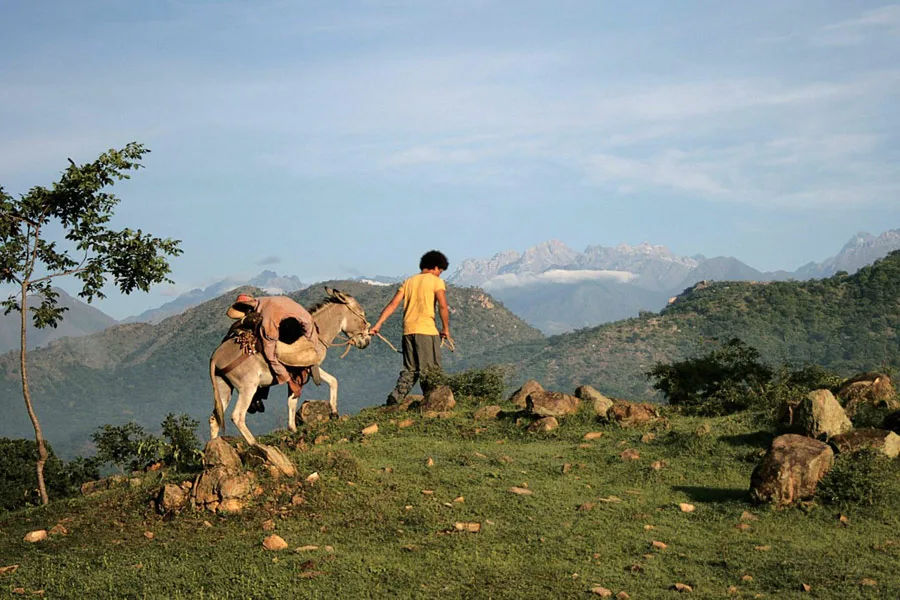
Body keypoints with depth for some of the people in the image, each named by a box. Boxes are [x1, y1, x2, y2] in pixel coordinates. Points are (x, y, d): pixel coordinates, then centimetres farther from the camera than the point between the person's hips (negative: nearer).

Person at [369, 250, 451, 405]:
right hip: (427, 330, -6)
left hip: (408, 331, 6)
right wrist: (446, 328, 0)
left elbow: (393, 303, 8)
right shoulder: (436, 281, 0)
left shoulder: (409, 281, 16)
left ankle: (396, 398, 1)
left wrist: (378, 324, 5)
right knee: (431, 369, 1)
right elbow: (443, 306, -11)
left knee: (410, 369, 14)